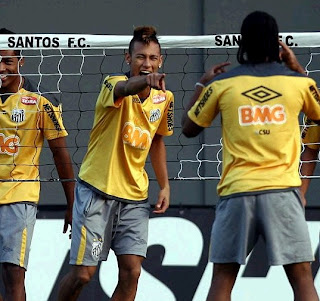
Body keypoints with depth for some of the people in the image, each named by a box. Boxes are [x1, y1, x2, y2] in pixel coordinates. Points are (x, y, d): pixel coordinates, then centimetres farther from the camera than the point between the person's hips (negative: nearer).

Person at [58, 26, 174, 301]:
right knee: (83, 273, -4)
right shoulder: (113, 85, -12)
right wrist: (145, 81, -61)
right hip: (96, 189, -5)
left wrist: (164, 186, 13)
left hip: (135, 195, 5)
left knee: (131, 271, -7)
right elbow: (124, 88, -39)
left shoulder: (164, 97, 4)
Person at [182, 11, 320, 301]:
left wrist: (201, 86, 27)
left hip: (237, 192, 1)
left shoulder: (221, 84, 2)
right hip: (282, 190, -1)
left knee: (223, 278, 6)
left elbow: (189, 128, 15)